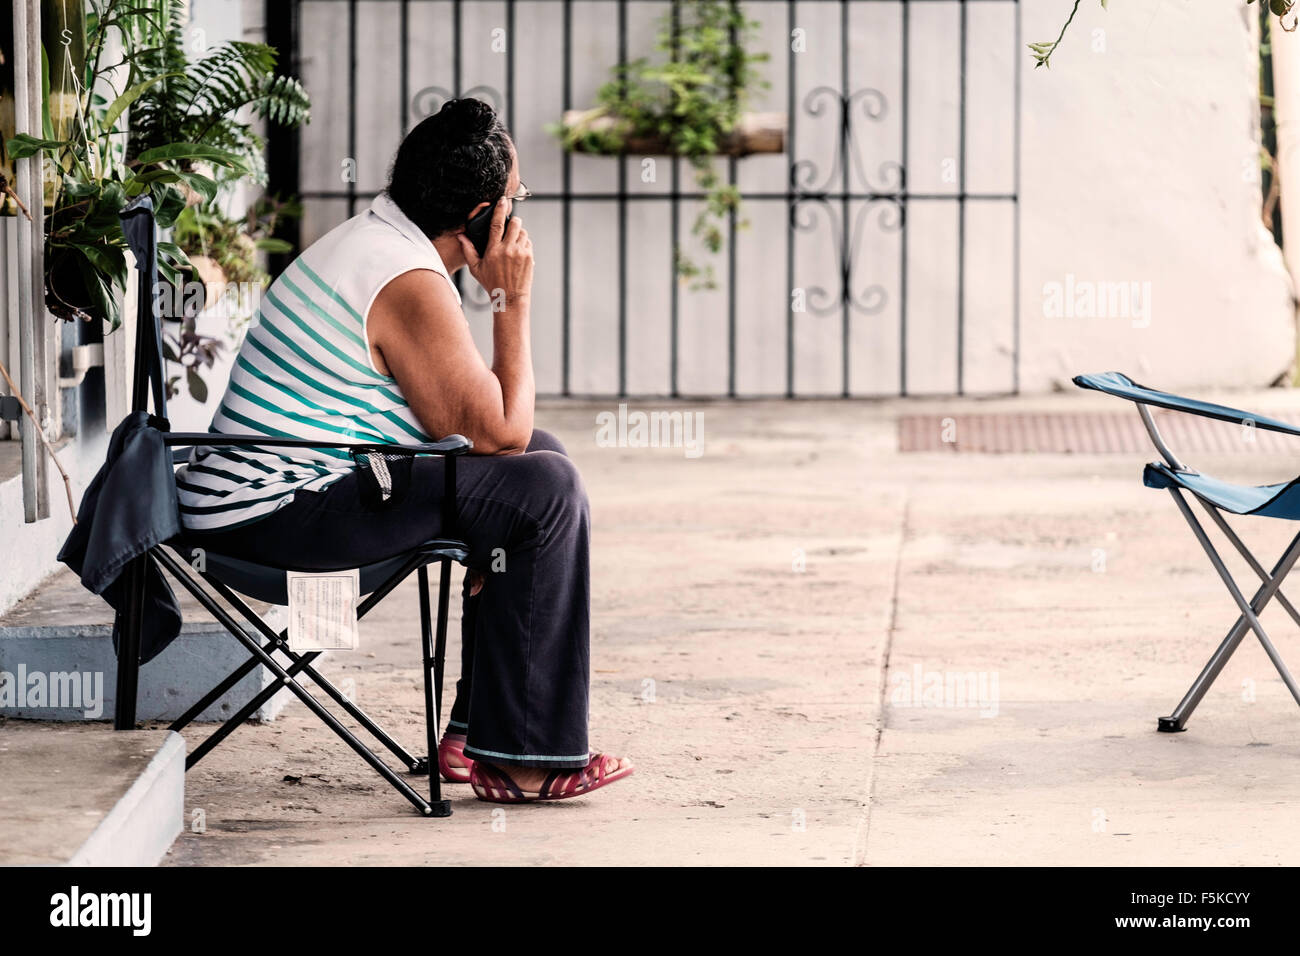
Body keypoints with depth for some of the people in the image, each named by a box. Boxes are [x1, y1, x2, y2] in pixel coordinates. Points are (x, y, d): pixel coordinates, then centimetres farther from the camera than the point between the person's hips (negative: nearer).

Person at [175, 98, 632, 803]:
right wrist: (512, 300, -7)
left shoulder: (368, 237, 14)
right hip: (275, 516, -11)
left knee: (540, 457, 16)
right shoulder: (412, 285, -20)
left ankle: (477, 727, 15)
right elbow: (502, 432, -15)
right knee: (544, 490, -15)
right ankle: (521, 757, -9)